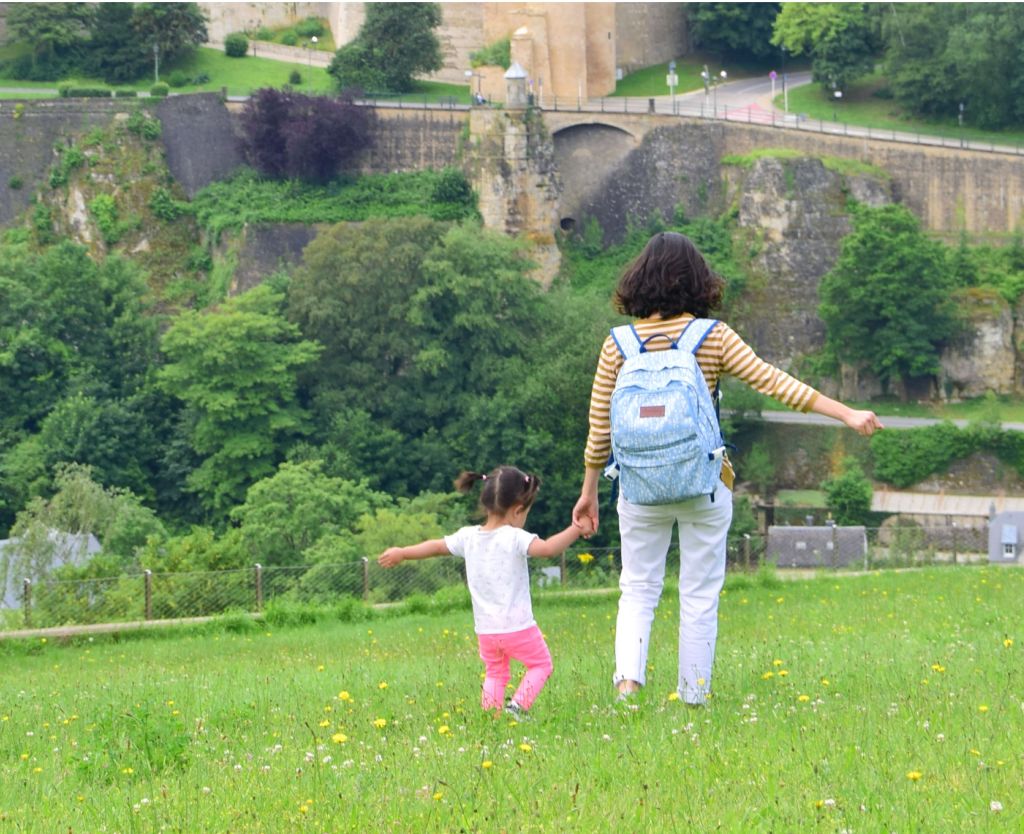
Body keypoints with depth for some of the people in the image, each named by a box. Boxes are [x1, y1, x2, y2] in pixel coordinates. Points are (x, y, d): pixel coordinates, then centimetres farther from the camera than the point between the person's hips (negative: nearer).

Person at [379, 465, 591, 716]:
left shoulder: (468, 537, 2)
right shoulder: (514, 538, -16)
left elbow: (436, 546, 16)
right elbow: (547, 548, -31)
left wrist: (400, 553, 31)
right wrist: (575, 530, -27)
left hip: (485, 630, 5)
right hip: (518, 628, -5)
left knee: (495, 672, 21)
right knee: (541, 664, 11)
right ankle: (517, 705, -6)